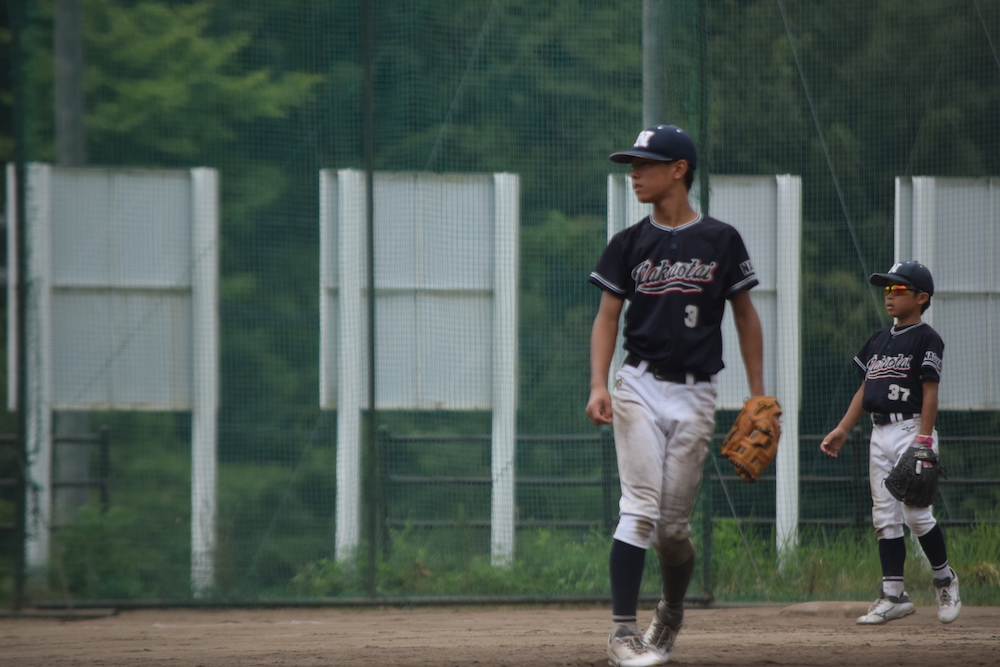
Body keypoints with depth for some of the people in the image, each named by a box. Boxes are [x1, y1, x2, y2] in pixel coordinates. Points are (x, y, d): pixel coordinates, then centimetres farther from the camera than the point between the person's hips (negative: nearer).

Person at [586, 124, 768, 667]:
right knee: (640, 508, -14)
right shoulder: (629, 244, 5)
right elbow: (607, 316, 4)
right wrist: (598, 386, -10)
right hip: (640, 387, 0)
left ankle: (672, 612, 32)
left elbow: (745, 316, 9)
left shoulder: (721, 241, 2)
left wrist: (757, 394, 5)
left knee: (673, 524, 4)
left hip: (695, 396, 0)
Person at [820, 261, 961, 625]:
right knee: (884, 516, 3)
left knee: (915, 513, -9)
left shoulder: (926, 339, -5)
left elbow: (930, 392, -11)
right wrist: (842, 430, 12)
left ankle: (944, 578, 11)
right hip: (879, 434, 7)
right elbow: (864, 390, 19)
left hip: (911, 429, -7)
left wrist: (924, 439, -18)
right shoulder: (878, 340, 17)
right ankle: (893, 595, 4)